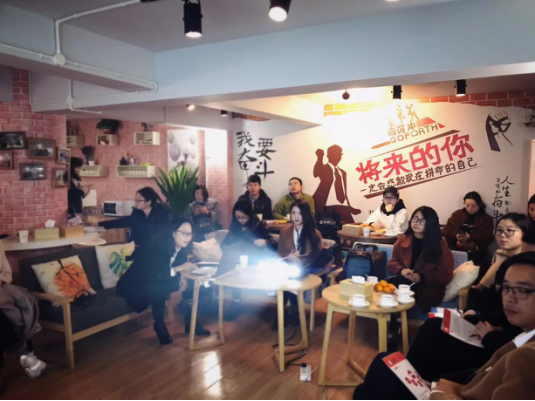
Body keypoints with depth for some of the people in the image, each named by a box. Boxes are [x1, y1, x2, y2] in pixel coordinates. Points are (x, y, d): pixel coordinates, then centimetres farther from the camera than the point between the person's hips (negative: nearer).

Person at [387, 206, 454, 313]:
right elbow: (392, 263, 12)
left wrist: (422, 277, -17)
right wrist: (401, 270, -12)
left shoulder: (440, 244, 0)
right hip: (404, 282, 4)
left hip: (428, 288, -4)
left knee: (393, 284, -32)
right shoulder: (403, 239, 11)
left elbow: (445, 275, -2)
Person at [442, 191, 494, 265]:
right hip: (454, 248, 1)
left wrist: (470, 237, -13)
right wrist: (456, 236, -11)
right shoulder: (457, 214, 18)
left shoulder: (486, 219, 15)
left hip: (474, 251, -1)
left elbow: (488, 238, 1)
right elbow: (446, 231, 10)